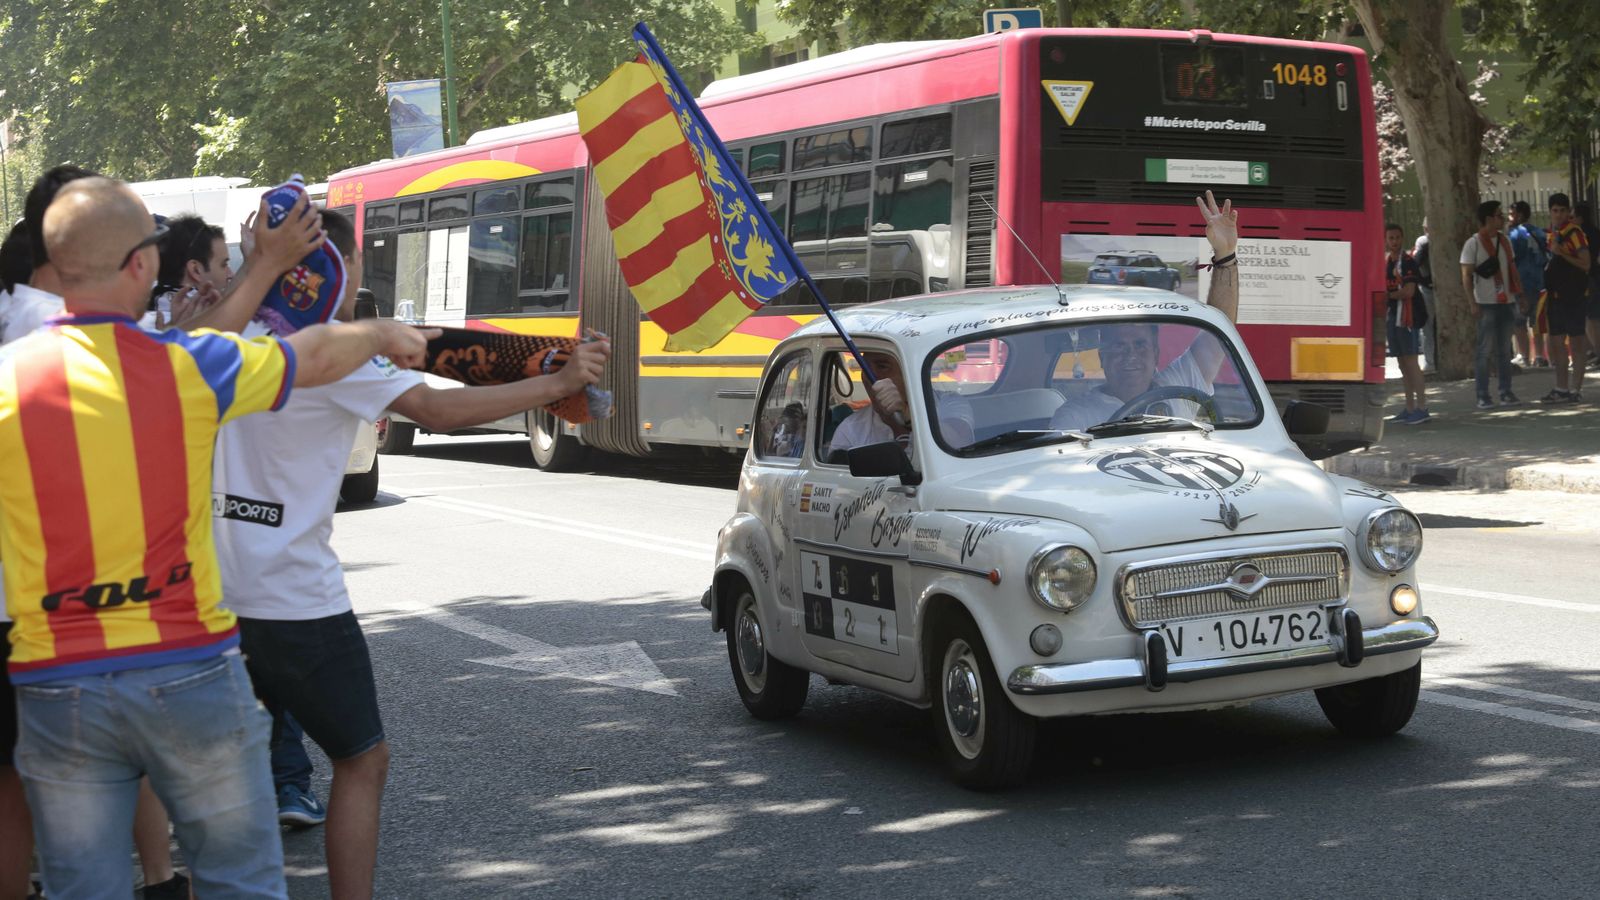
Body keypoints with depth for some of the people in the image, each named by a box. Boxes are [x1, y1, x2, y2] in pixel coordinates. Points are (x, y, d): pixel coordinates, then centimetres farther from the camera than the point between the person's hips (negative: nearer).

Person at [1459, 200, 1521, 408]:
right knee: (1485, 350, -3)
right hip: (1485, 303, -6)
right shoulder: (1473, 243, -6)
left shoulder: (1504, 241, 12)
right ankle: (1483, 396, 1)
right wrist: (1473, 303, -15)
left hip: (1505, 301, 6)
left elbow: (1512, 269, 18)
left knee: (1504, 350, 10)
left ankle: (1506, 392, 16)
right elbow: (1466, 276, -8)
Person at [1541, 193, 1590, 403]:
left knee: (1575, 342, -3)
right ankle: (1561, 388, 17)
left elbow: (1585, 264, -14)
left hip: (1572, 296, -8)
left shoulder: (1574, 232, -10)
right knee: (1557, 342, 10)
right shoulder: (1551, 233, 12)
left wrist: (1562, 253, -23)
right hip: (1555, 296, 8)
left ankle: (1576, 390, -1)